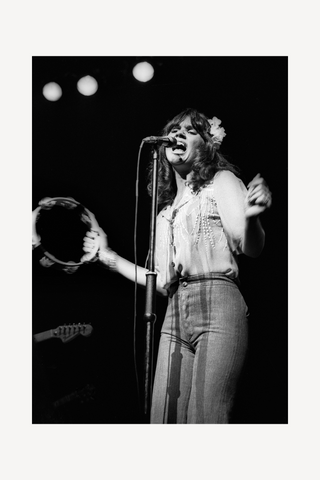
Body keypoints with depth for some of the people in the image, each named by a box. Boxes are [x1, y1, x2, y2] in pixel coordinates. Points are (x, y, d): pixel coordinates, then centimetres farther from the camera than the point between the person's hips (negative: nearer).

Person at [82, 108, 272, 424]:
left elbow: (251, 247, -6)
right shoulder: (166, 210, 25)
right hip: (176, 317, 6)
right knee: (165, 420, -4)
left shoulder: (221, 181, 9)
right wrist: (110, 258, 29)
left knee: (205, 419, -18)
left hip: (217, 305, -6)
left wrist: (251, 217, -29)